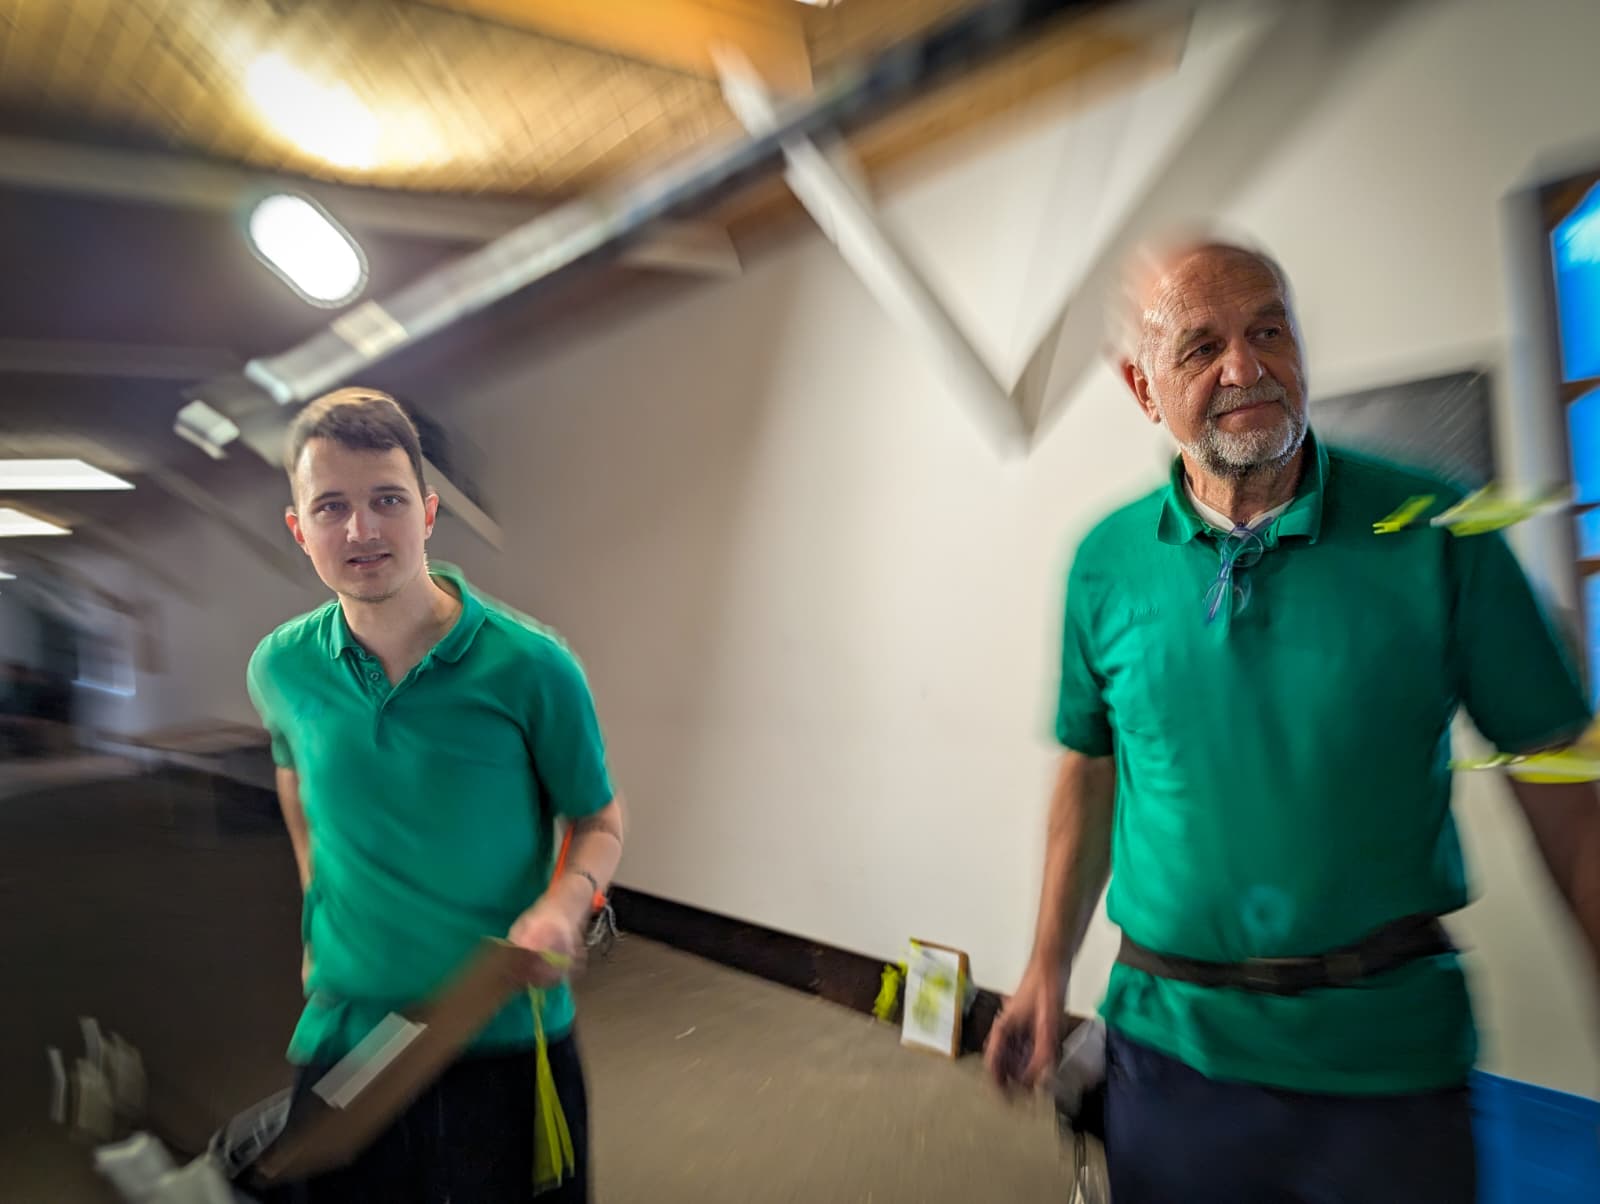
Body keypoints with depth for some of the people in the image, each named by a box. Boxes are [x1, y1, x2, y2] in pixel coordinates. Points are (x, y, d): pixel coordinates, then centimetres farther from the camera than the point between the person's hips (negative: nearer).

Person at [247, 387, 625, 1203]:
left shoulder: (531, 667, -17)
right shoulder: (281, 668, -6)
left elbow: (598, 822, -6)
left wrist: (561, 906, -25)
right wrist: (320, 915, 11)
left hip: (508, 1038, -2)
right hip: (342, 1034, 3)